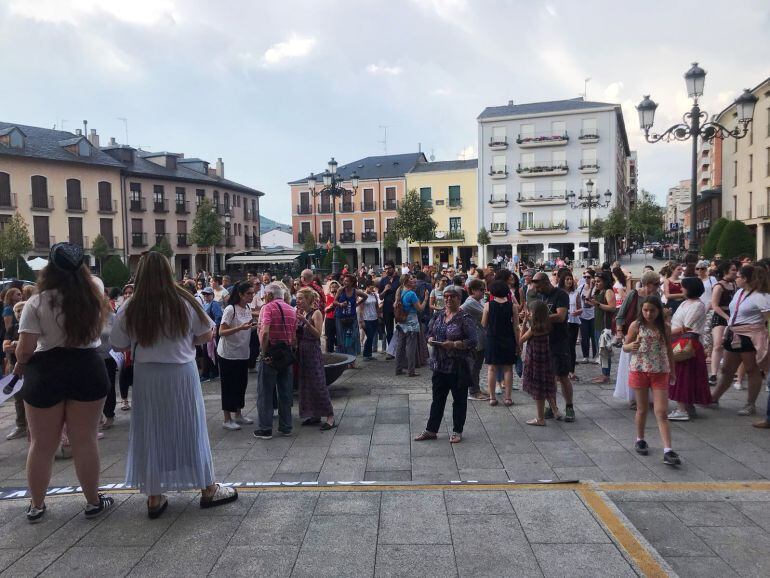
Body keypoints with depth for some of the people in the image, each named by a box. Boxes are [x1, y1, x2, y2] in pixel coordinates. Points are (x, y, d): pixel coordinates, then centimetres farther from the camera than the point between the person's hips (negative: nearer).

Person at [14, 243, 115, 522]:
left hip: (45, 373, -1)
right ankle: (93, 501, 20)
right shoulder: (94, 294, -1)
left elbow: (25, 349, -10)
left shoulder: (36, 303, -9)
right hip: (88, 370, 1)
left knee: (41, 445, 13)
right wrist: (76, 265, 35)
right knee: (85, 441, 10)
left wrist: (19, 365, 9)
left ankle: (36, 505, 28)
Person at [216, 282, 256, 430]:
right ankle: (227, 419, 12)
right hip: (228, 355, -7)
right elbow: (222, 332, -20)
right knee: (229, 386, 2)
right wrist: (240, 328, -32)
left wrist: (255, 327, -3)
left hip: (243, 354, 7)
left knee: (241, 384, 14)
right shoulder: (230, 309, -17)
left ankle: (238, 415, 27)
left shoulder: (248, 309, 6)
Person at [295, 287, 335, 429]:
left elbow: (318, 334, -17)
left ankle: (330, 417, -3)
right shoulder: (300, 313, 10)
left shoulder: (316, 313, -9)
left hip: (313, 352, -7)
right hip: (301, 352, 8)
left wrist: (305, 321, -25)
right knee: (305, 384, 11)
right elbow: (296, 333, 10)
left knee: (318, 384, -8)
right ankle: (314, 415, 22)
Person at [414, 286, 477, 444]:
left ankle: (457, 431, 21)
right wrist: (430, 339, -4)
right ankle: (431, 430, 20)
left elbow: (472, 342, -15)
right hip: (440, 364, 5)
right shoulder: (438, 315, 8)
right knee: (437, 398, 12)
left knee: (459, 399, 8)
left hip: (458, 366, -5)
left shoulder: (464, 318, -10)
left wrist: (453, 345, -24)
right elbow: (430, 332, 18)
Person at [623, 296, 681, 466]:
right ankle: (640, 440, 32)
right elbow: (625, 346, 2)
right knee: (642, 409, 11)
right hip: (640, 370, -1)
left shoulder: (665, 328, 3)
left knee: (661, 412, -5)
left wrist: (672, 371, 14)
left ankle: (668, 451, -9)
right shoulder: (636, 326, -3)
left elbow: (669, 351, 12)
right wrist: (632, 346, -21)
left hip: (660, 372, 1)